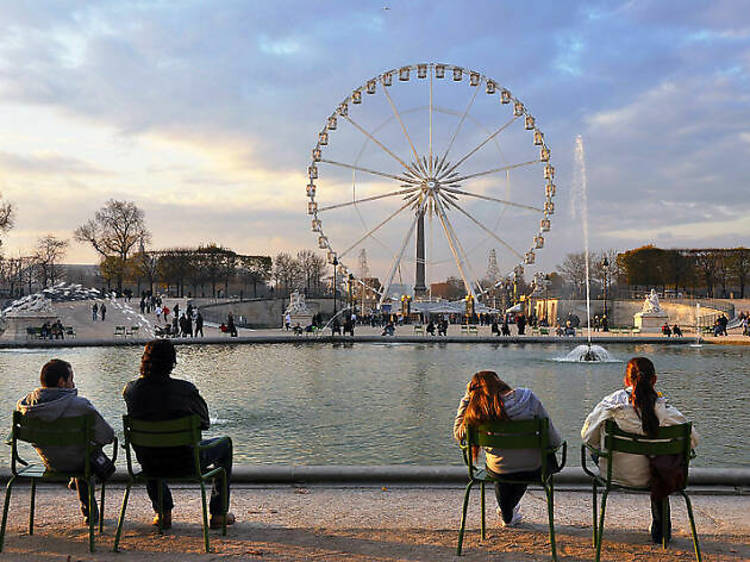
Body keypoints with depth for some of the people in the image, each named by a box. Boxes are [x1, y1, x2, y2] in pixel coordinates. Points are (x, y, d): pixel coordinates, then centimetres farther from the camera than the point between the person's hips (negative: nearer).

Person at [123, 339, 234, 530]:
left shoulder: (131, 389, -12)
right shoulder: (185, 389, -21)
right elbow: (205, 422, -6)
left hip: (150, 464, 4)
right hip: (184, 463, -4)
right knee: (225, 443, 25)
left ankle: (163, 512, 34)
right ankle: (218, 514, 25)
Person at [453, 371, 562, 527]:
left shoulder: (478, 409, -18)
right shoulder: (529, 398, -18)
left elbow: (458, 434, 0)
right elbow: (554, 439, -14)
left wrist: (467, 397, -1)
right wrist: (558, 441, 12)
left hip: (497, 471, 1)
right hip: (532, 471, 0)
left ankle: (506, 516, 53)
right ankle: (510, 507, 53)